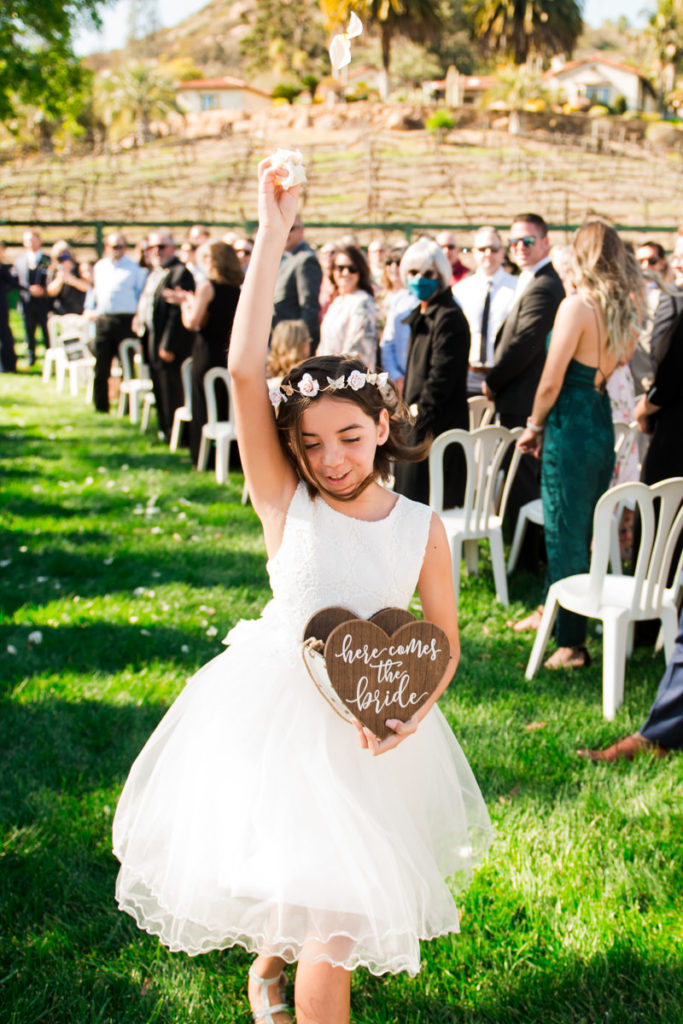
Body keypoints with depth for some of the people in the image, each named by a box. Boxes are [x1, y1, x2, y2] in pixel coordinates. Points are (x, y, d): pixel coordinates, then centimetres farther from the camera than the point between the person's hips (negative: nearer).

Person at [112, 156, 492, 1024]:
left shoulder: (421, 527, -5)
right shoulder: (283, 502, -11)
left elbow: (444, 637, 4)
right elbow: (244, 368, -22)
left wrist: (414, 711, -16)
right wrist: (273, 236, -23)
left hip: (369, 724, 3)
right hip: (275, 708, -2)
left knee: (343, 890, 11)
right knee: (330, 914, 0)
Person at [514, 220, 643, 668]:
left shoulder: (577, 306, -17)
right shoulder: (627, 307, 5)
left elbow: (551, 382, -15)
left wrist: (534, 425, -1)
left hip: (571, 425, -8)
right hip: (604, 423, 8)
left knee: (566, 533, 1)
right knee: (584, 528, 19)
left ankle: (572, 643, 9)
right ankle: (553, 611, 36)